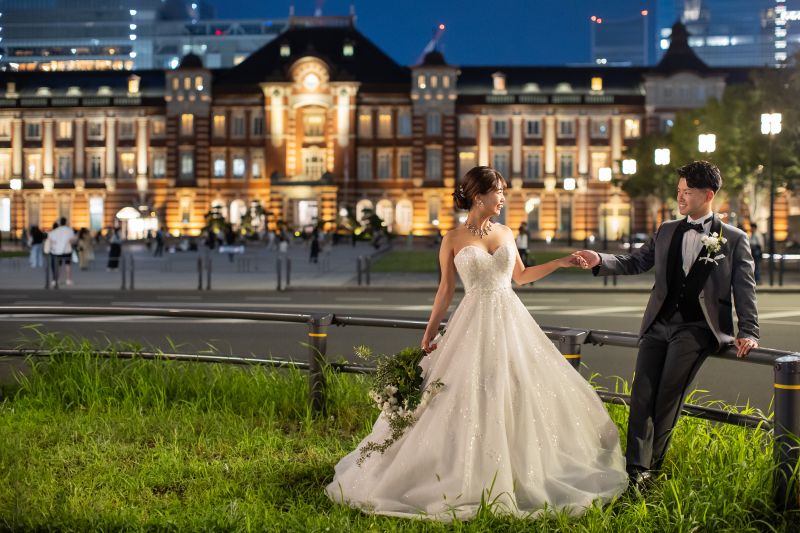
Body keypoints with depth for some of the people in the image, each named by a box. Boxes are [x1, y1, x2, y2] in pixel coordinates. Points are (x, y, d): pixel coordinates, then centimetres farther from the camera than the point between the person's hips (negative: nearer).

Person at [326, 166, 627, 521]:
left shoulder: (506, 233, 10)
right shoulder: (453, 240, -2)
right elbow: (445, 290, 2)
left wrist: (560, 263, 16)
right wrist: (430, 333, -1)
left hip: (511, 322, 4)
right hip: (474, 325, -4)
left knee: (520, 395, 4)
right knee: (470, 401, -6)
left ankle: (524, 473, 16)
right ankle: (472, 481, 4)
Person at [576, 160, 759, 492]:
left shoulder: (734, 239, 8)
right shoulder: (667, 232, 20)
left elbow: (745, 291, 5)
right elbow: (636, 262, 18)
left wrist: (748, 333, -6)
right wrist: (600, 261, 1)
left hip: (698, 328, -4)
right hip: (659, 325, 4)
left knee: (669, 392, -19)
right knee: (643, 392, -12)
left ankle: (653, 464, -9)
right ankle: (637, 469, -15)